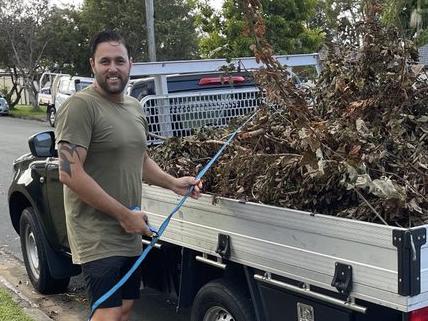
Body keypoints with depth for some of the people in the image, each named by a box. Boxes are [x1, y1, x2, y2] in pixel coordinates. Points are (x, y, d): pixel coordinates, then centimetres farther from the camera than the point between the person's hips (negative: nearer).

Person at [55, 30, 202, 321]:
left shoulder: (135, 107, 12)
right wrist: (125, 214, -19)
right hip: (97, 236, -8)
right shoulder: (81, 106, -15)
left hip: (129, 232, 8)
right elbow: (70, 173, -23)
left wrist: (173, 183, 7)